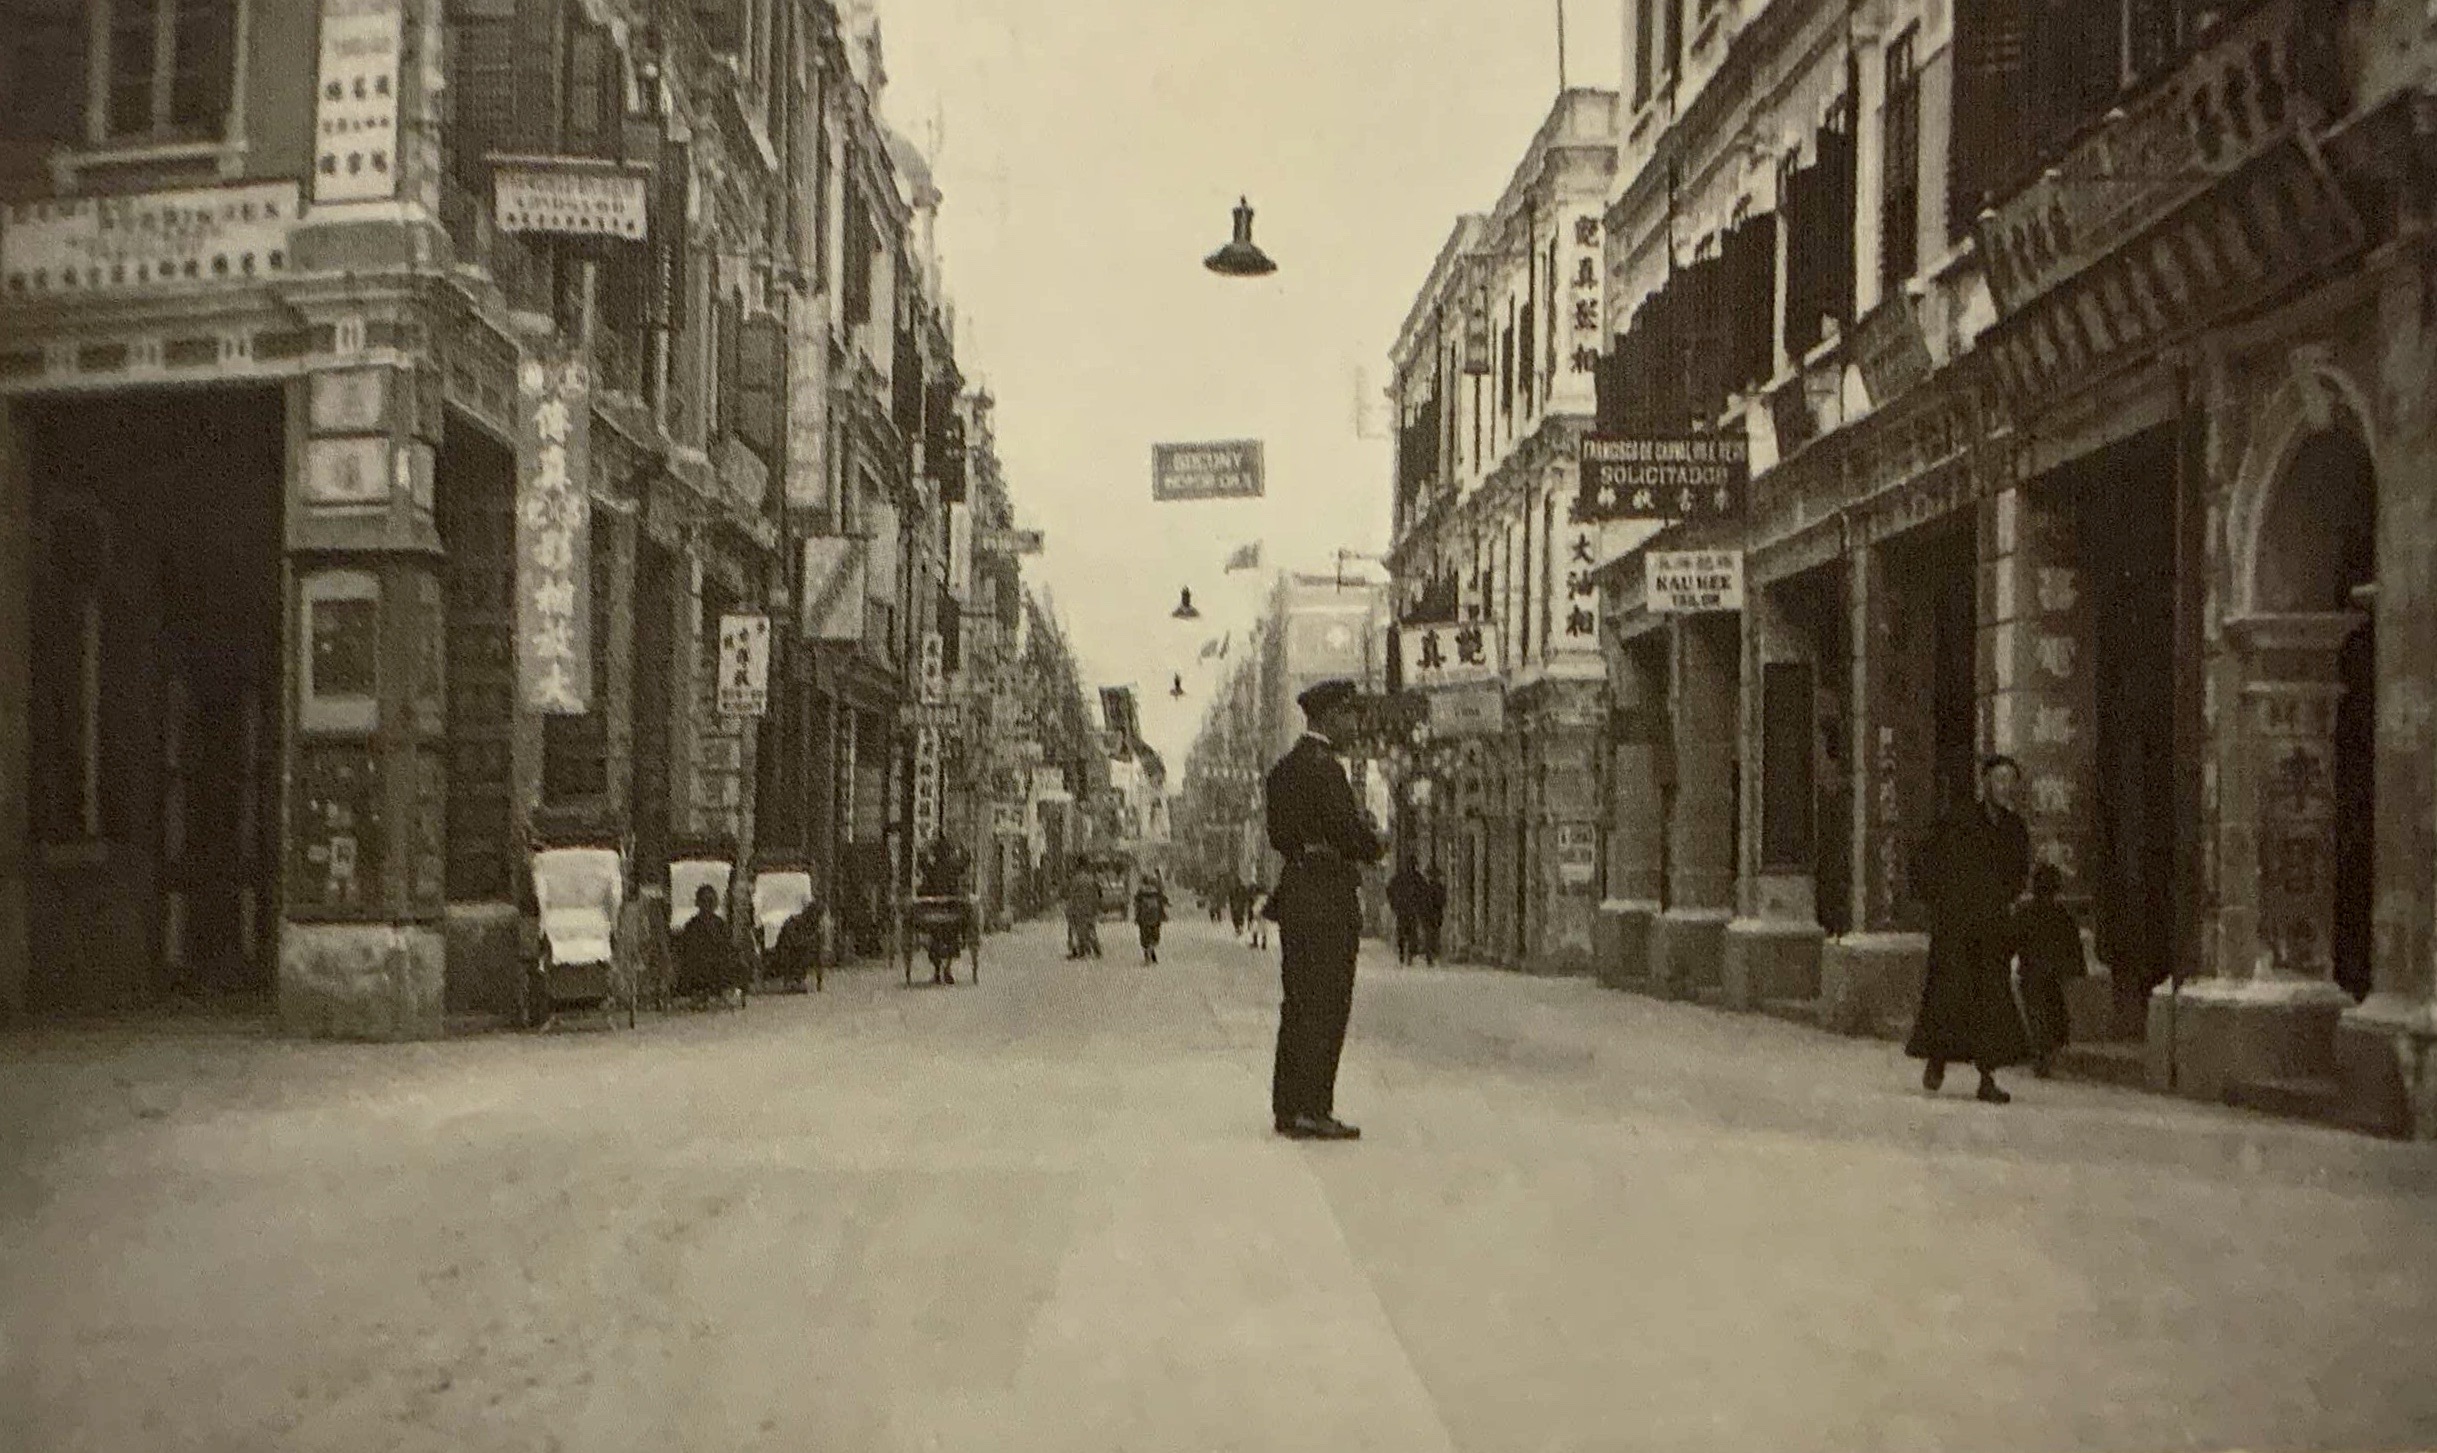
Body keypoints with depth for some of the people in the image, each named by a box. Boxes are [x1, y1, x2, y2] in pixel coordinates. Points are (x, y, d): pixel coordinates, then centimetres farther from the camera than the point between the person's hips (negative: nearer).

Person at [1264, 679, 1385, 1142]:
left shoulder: (1284, 768, 15)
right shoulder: (1323, 767, -15)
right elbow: (1350, 832, -18)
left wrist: (1359, 834, 12)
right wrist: (1376, 844, 4)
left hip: (1296, 893, 9)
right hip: (1327, 899, -9)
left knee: (1299, 1004, 12)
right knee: (1325, 1007, -5)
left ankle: (1288, 1107, 16)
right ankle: (1312, 1109, -4)